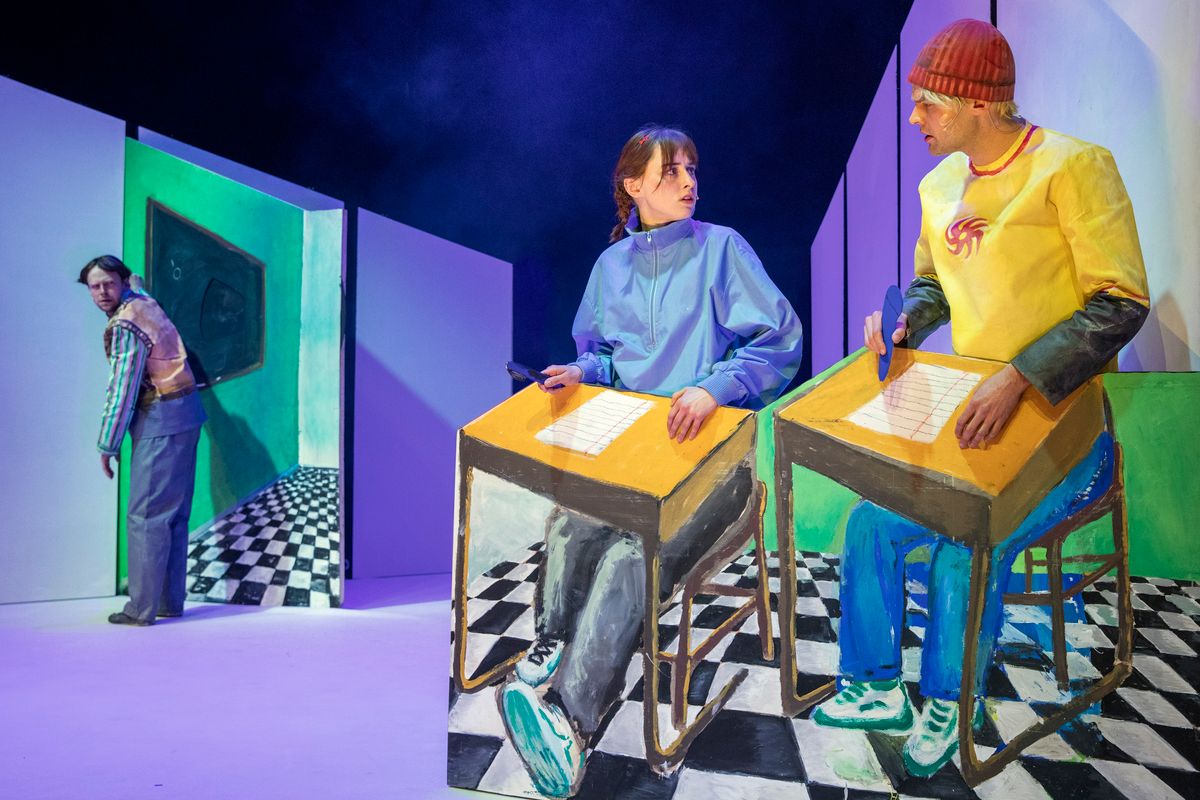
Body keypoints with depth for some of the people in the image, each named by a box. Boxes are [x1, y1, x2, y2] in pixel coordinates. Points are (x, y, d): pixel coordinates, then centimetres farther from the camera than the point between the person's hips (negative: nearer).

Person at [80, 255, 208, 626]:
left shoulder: (125, 325, -15)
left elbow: (122, 391, -15)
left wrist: (107, 446, -8)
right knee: (174, 515, 11)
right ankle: (171, 601, 17)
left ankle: (141, 609, -3)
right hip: (184, 415, 10)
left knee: (145, 517, -6)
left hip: (161, 421, -10)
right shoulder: (143, 301, 11)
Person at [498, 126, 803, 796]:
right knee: (571, 526, -29)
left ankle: (568, 712, -34)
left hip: (712, 443, -4)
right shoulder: (613, 263, 19)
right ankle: (553, 648, -13)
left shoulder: (721, 247, 6)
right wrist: (584, 371, 1)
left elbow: (780, 339, -4)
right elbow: (599, 349, 26)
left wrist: (716, 387, -21)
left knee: (634, 553, -30)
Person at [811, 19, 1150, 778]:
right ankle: (875, 687, 16)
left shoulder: (1073, 166, -14)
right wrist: (903, 319, -3)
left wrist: (1018, 380, -32)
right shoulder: (939, 185, 7)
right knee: (871, 522, -5)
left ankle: (950, 705, 8)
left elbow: (1122, 301, -19)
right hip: (970, 416, 7)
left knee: (967, 550, -23)